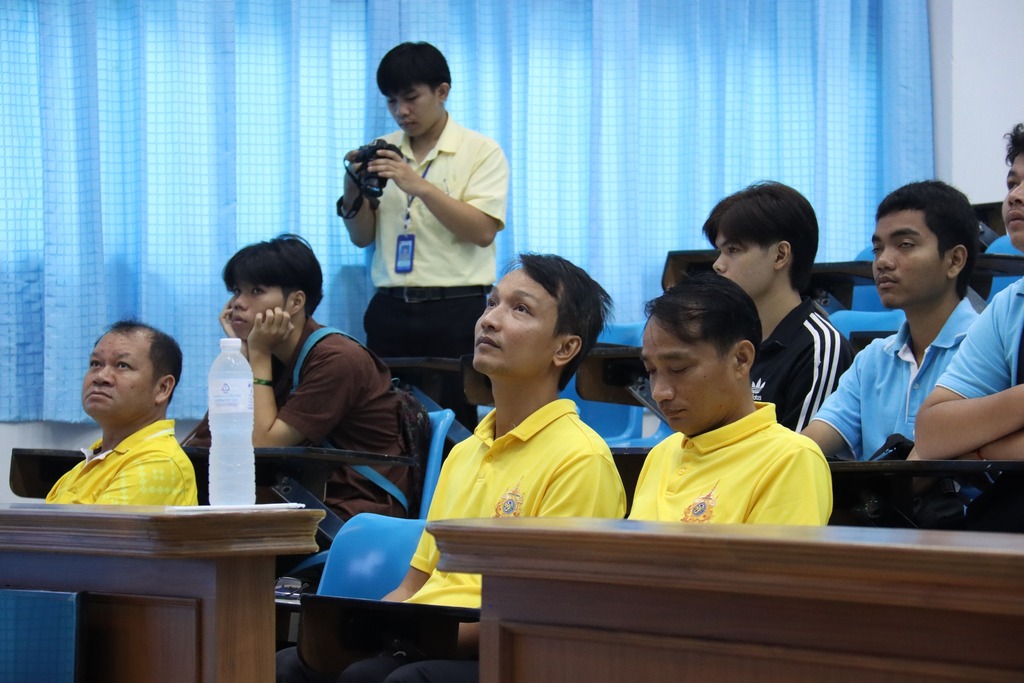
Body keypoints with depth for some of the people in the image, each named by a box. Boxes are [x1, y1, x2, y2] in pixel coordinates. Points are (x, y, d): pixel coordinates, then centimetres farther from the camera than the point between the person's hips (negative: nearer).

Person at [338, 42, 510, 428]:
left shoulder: (480, 152, 0)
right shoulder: (382, 153, 14)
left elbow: (483, 230, -12)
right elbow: (362, 237, 14)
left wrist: (419, 186, -19)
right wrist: (353, 190, -6)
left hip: (455, 309, -4)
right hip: (391, 307, 4)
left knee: (451, 418, -6)